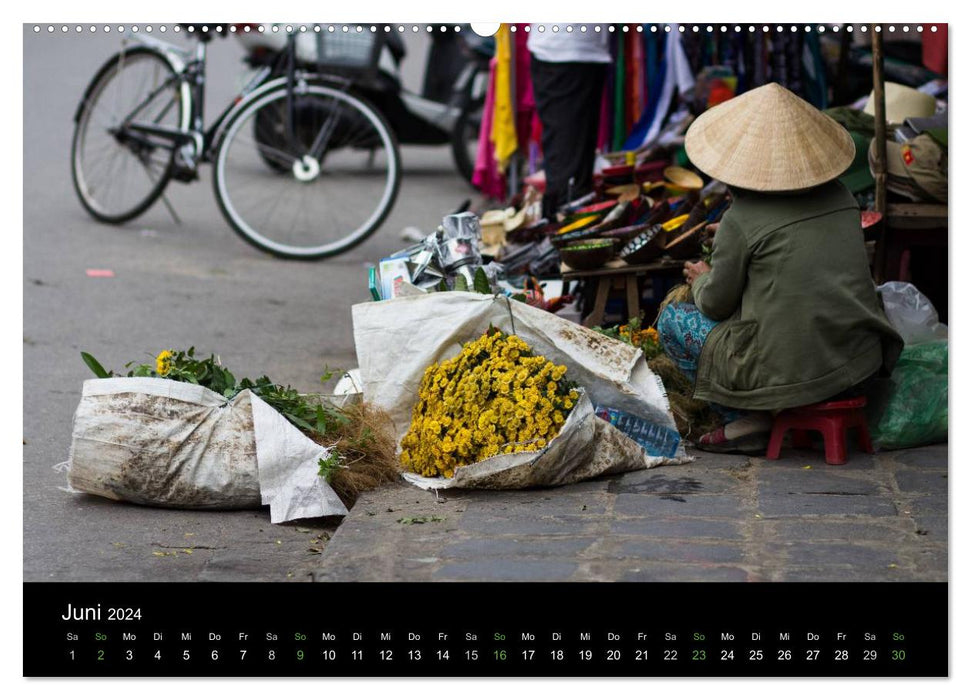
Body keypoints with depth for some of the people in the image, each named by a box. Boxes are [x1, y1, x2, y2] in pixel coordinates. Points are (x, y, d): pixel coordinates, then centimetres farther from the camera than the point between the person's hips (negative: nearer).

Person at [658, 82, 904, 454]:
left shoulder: (741, 219, -12)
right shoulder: (840, 196, 6)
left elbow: (716, 304, -3)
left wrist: (702, 280, 21)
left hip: (790, 371, -6)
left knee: (672, 319, 14)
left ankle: (747, 420, 4)